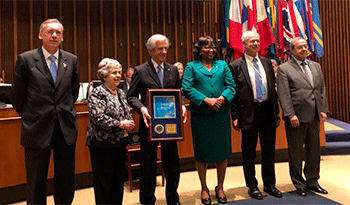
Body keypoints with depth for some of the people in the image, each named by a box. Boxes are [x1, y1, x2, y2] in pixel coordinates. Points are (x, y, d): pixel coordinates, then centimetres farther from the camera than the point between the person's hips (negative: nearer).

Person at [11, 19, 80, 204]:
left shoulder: (72, 60, 6)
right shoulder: (25, 59, -3)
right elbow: (16, 96, 3)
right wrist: (30, 117, 8)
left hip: (66, 129, 3)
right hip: (37, 130, -2)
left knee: (66, 181, 13)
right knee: (36, 184, 10)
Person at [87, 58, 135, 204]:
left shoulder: (121, 93, 14)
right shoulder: (97, 93, -11)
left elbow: (127, 114, 24)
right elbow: (98, 117, -22)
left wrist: (129, 124, 3)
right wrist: (120, 124, -19)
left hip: (120, 143, 8)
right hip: (103, 143, -8)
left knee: (119, 177, 15)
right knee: (104, 179, 2)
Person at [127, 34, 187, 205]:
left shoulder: (173, 70, 9)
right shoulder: (140, 71, -1)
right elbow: (131, 96, -2)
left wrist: (182, 106, -8)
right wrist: (141, 108, -20)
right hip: (150, 123, -3)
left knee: (172, 164, 12)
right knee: (148, 165, 10)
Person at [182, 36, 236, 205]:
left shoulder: (222, 65, 13)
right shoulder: (191, 67, 5)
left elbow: (231, 85, 6)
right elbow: (187, 89, -6)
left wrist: (222, 98, -13)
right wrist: (206, 100, -16)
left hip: (221, 114, 3)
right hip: (200, 115, -2)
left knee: (223, 152, 8)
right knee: (201, 152, 6)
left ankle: (220, 187, 26)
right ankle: (204, 188, 23)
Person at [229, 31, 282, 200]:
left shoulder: (267, 63, 11)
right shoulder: (236, 66, -3)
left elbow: (273, 88, 13)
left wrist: (276, 112, 10)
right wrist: (235, 117, -9)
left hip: (267, 111, 5)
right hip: (249, 113, -4)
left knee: (269, 150, 13)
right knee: (249, 153, 7)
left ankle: (270, 184, 29)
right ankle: (252, 186, 23)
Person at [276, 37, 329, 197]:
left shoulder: (316, 66, 15)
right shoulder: (284, 69, -4)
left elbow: (322, 89, 15)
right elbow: (283, 94, -11)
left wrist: (323, 110, 5)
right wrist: (291, 115, -17)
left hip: (314, 117, 6)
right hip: (296, 117, -5)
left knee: (314, 150, 14)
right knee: (295, 152, 4)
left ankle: (312, 181, 29)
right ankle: (299, 184, 19)